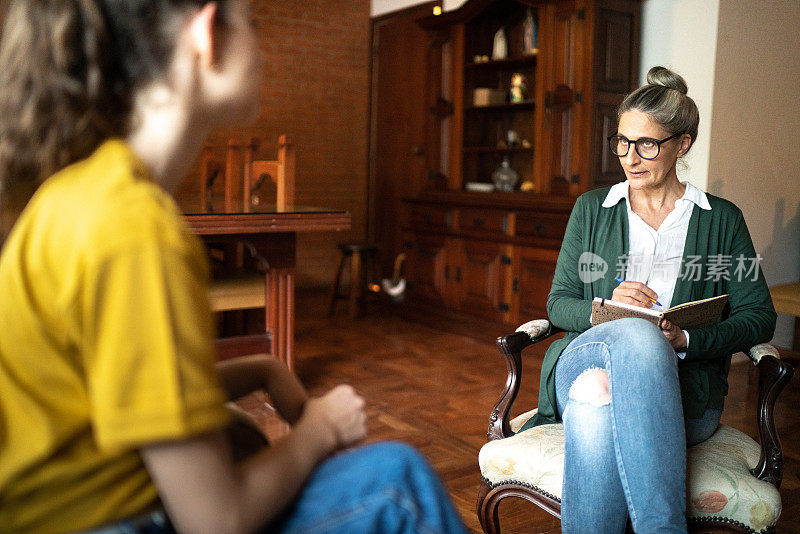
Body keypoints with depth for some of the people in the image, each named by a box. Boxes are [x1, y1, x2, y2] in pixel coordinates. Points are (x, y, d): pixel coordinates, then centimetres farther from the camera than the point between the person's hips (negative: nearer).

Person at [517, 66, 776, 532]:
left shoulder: (721, 220, 13)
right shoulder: (592, 209, 16)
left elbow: (759, 317, 7)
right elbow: (559, 304, 12)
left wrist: (686, 341, -13)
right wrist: (606, 309, -12)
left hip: (684, 383, -1)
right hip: (587, 358, 1)